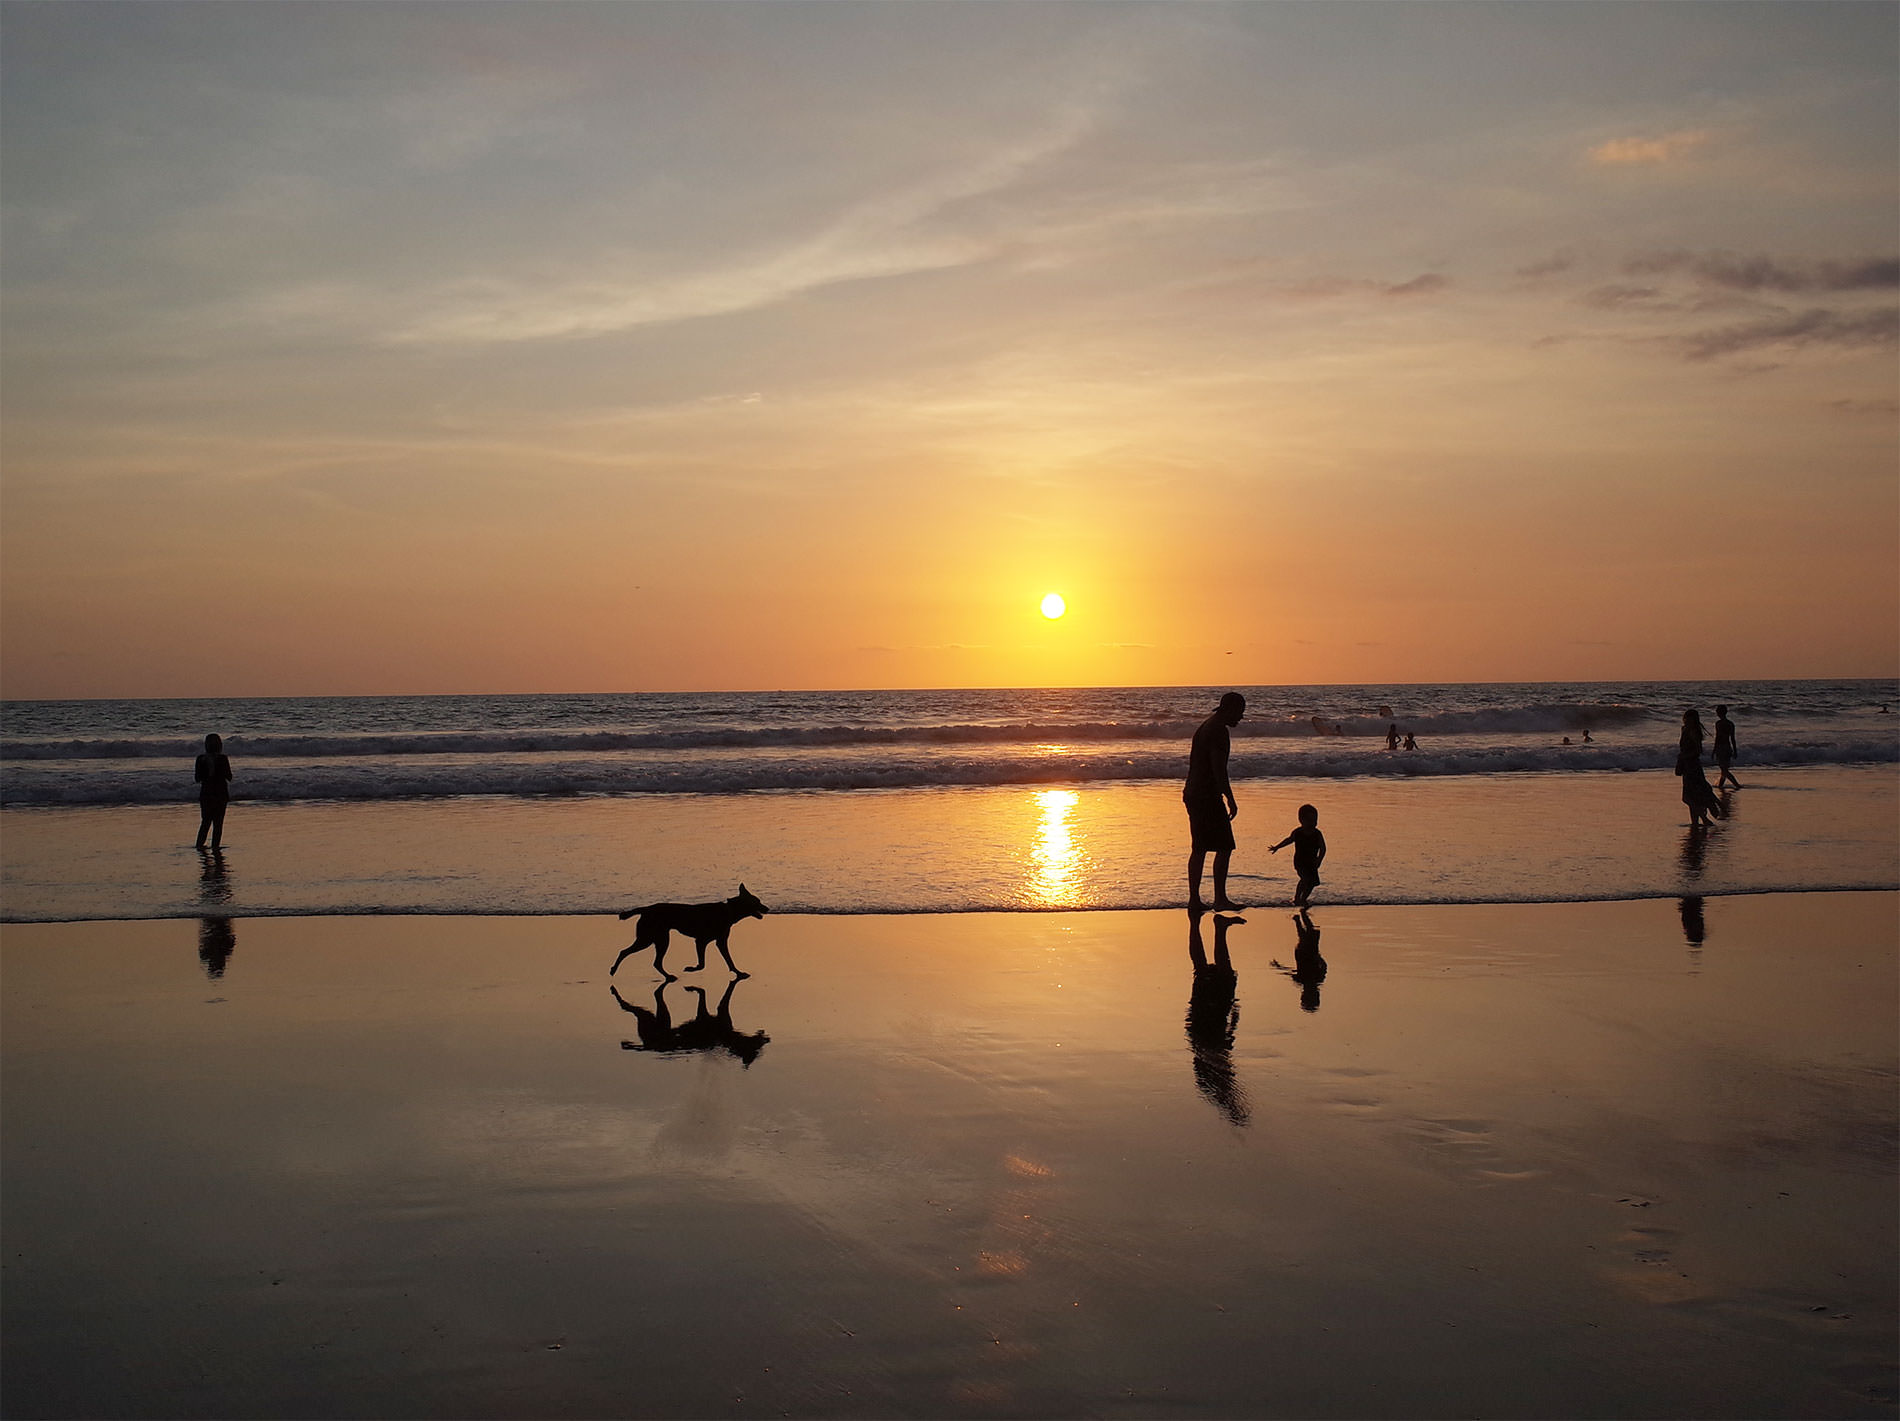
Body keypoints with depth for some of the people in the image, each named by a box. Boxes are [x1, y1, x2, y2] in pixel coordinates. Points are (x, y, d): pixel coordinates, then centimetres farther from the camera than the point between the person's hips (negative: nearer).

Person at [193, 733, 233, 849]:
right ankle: (215, 847, 1)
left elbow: (197, 778, 0)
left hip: (206, 794, 2)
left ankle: (199, 845, 13)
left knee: (205, 822, 16)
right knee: (218, 823, 4)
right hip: (220, 793, -2)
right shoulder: (223, 759, -10)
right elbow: (229, 777, -4)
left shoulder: (201, 759, -3)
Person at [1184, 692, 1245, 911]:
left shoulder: (1205, 726, 17)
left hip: (1193, 794, 10)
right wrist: (1230, 800, -19)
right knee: (1224, 847, -6)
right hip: (1208, 796, -10)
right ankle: (1220, 898, -7)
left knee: (1199, 849, 11)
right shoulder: (1219, 731, -14)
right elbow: (1219, 769, -20)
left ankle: (1194, 899, 12)